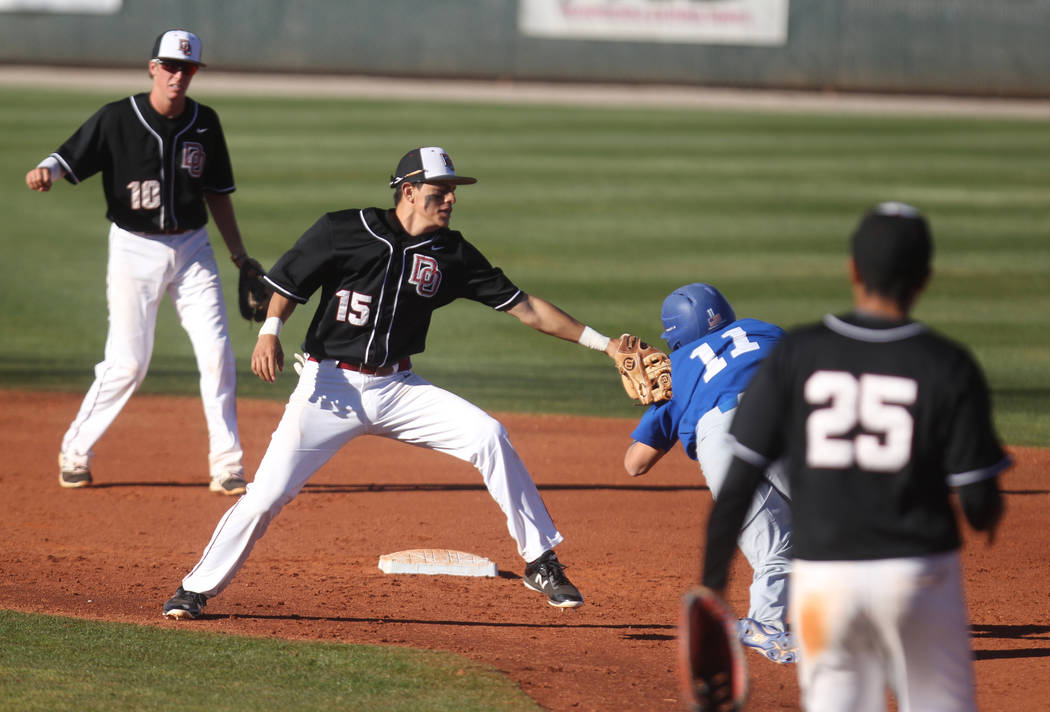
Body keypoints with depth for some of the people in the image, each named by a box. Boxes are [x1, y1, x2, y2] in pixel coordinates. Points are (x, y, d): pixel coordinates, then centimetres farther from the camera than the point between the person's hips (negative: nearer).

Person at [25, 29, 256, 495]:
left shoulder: (205, 124, 2)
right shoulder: (116, 119, -9)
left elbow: (217, 194, 11)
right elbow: (69, 160, -13)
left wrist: (240, 258, 10)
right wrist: (45, 172, -36)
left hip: (192, 248, 3)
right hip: (134, 248, -3)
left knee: (217, 353, -4)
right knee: (127, 363, -5)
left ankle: (226, 466, 4)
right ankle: (76, 452, 14)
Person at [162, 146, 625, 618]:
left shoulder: (450, 254, 1)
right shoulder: (343, 231, -8)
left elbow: (524, 307, 2)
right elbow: (286, 283, -1)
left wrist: (602, 343, -2)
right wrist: (270, 331, -22)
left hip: (397, 389, 3)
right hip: (330, 384, -3)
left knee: (488, 435, -15)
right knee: (267, 493, -11)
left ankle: (541, 564, -6)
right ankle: (196, 589, 7)